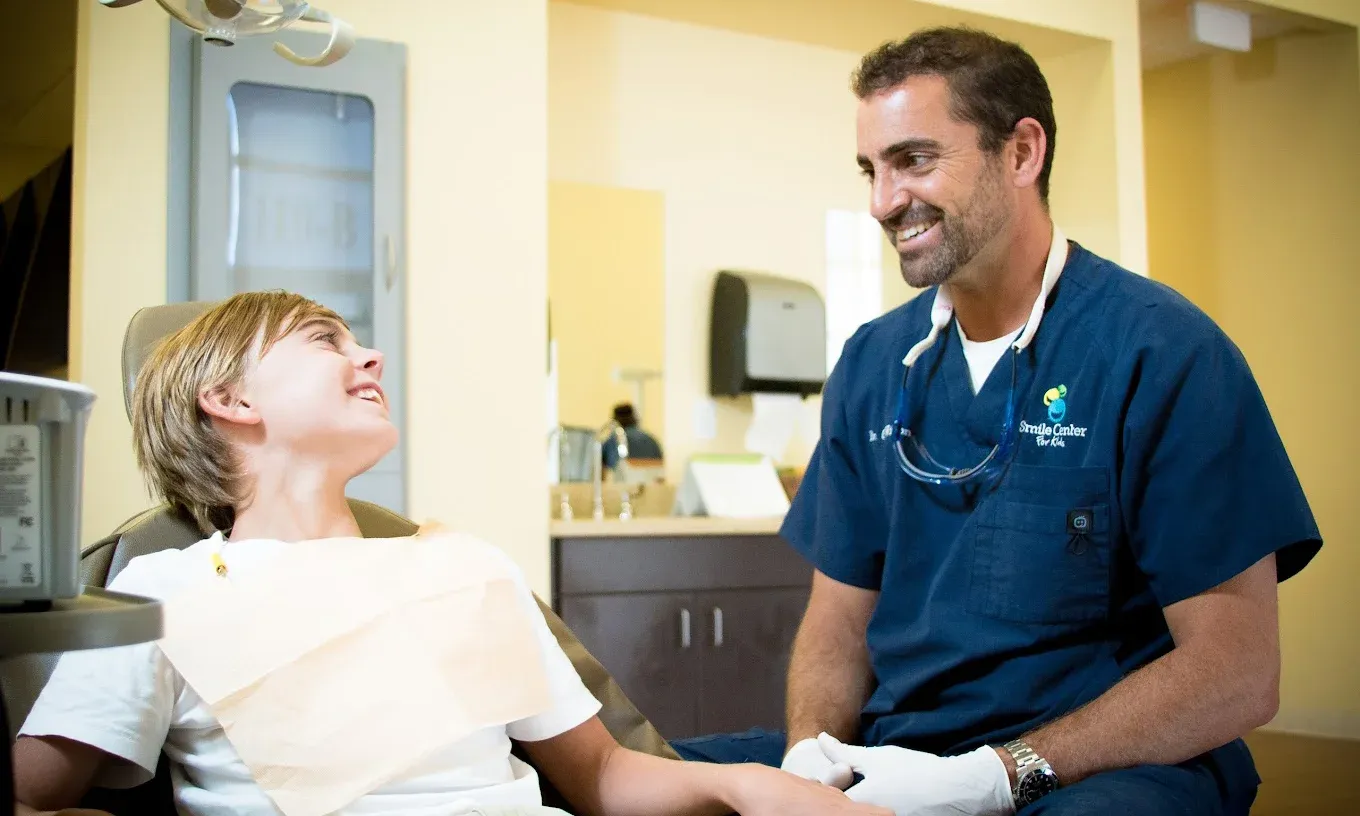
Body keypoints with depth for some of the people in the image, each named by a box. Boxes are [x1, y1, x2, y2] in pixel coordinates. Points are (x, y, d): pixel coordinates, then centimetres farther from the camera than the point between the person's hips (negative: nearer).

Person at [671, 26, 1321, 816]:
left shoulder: (1163, 352, -9)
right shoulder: (871, 364, 8)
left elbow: (1237, 673, -12)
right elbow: (841, 615, 12)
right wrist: (813, 746, -9)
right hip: (892, 749, 6)